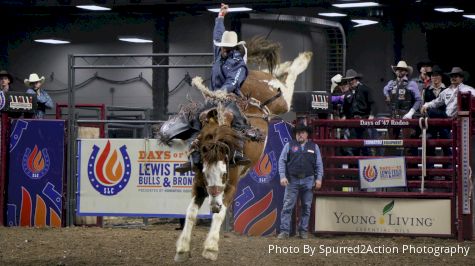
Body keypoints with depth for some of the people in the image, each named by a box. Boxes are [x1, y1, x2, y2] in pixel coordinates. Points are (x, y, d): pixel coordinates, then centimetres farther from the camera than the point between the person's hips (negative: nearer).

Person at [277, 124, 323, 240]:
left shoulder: (314, 147, 11)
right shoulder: (289, 145, 7)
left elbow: (319, 164, 10)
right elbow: (282, 161, 4)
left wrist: (319, 178, -1)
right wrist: (282, 176, -7)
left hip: (308, 181, 1)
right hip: (292, 180, -1)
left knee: (306, 207, 4)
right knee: (287, 206, -7)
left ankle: (303, 231, 11)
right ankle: (284, 231, -7)